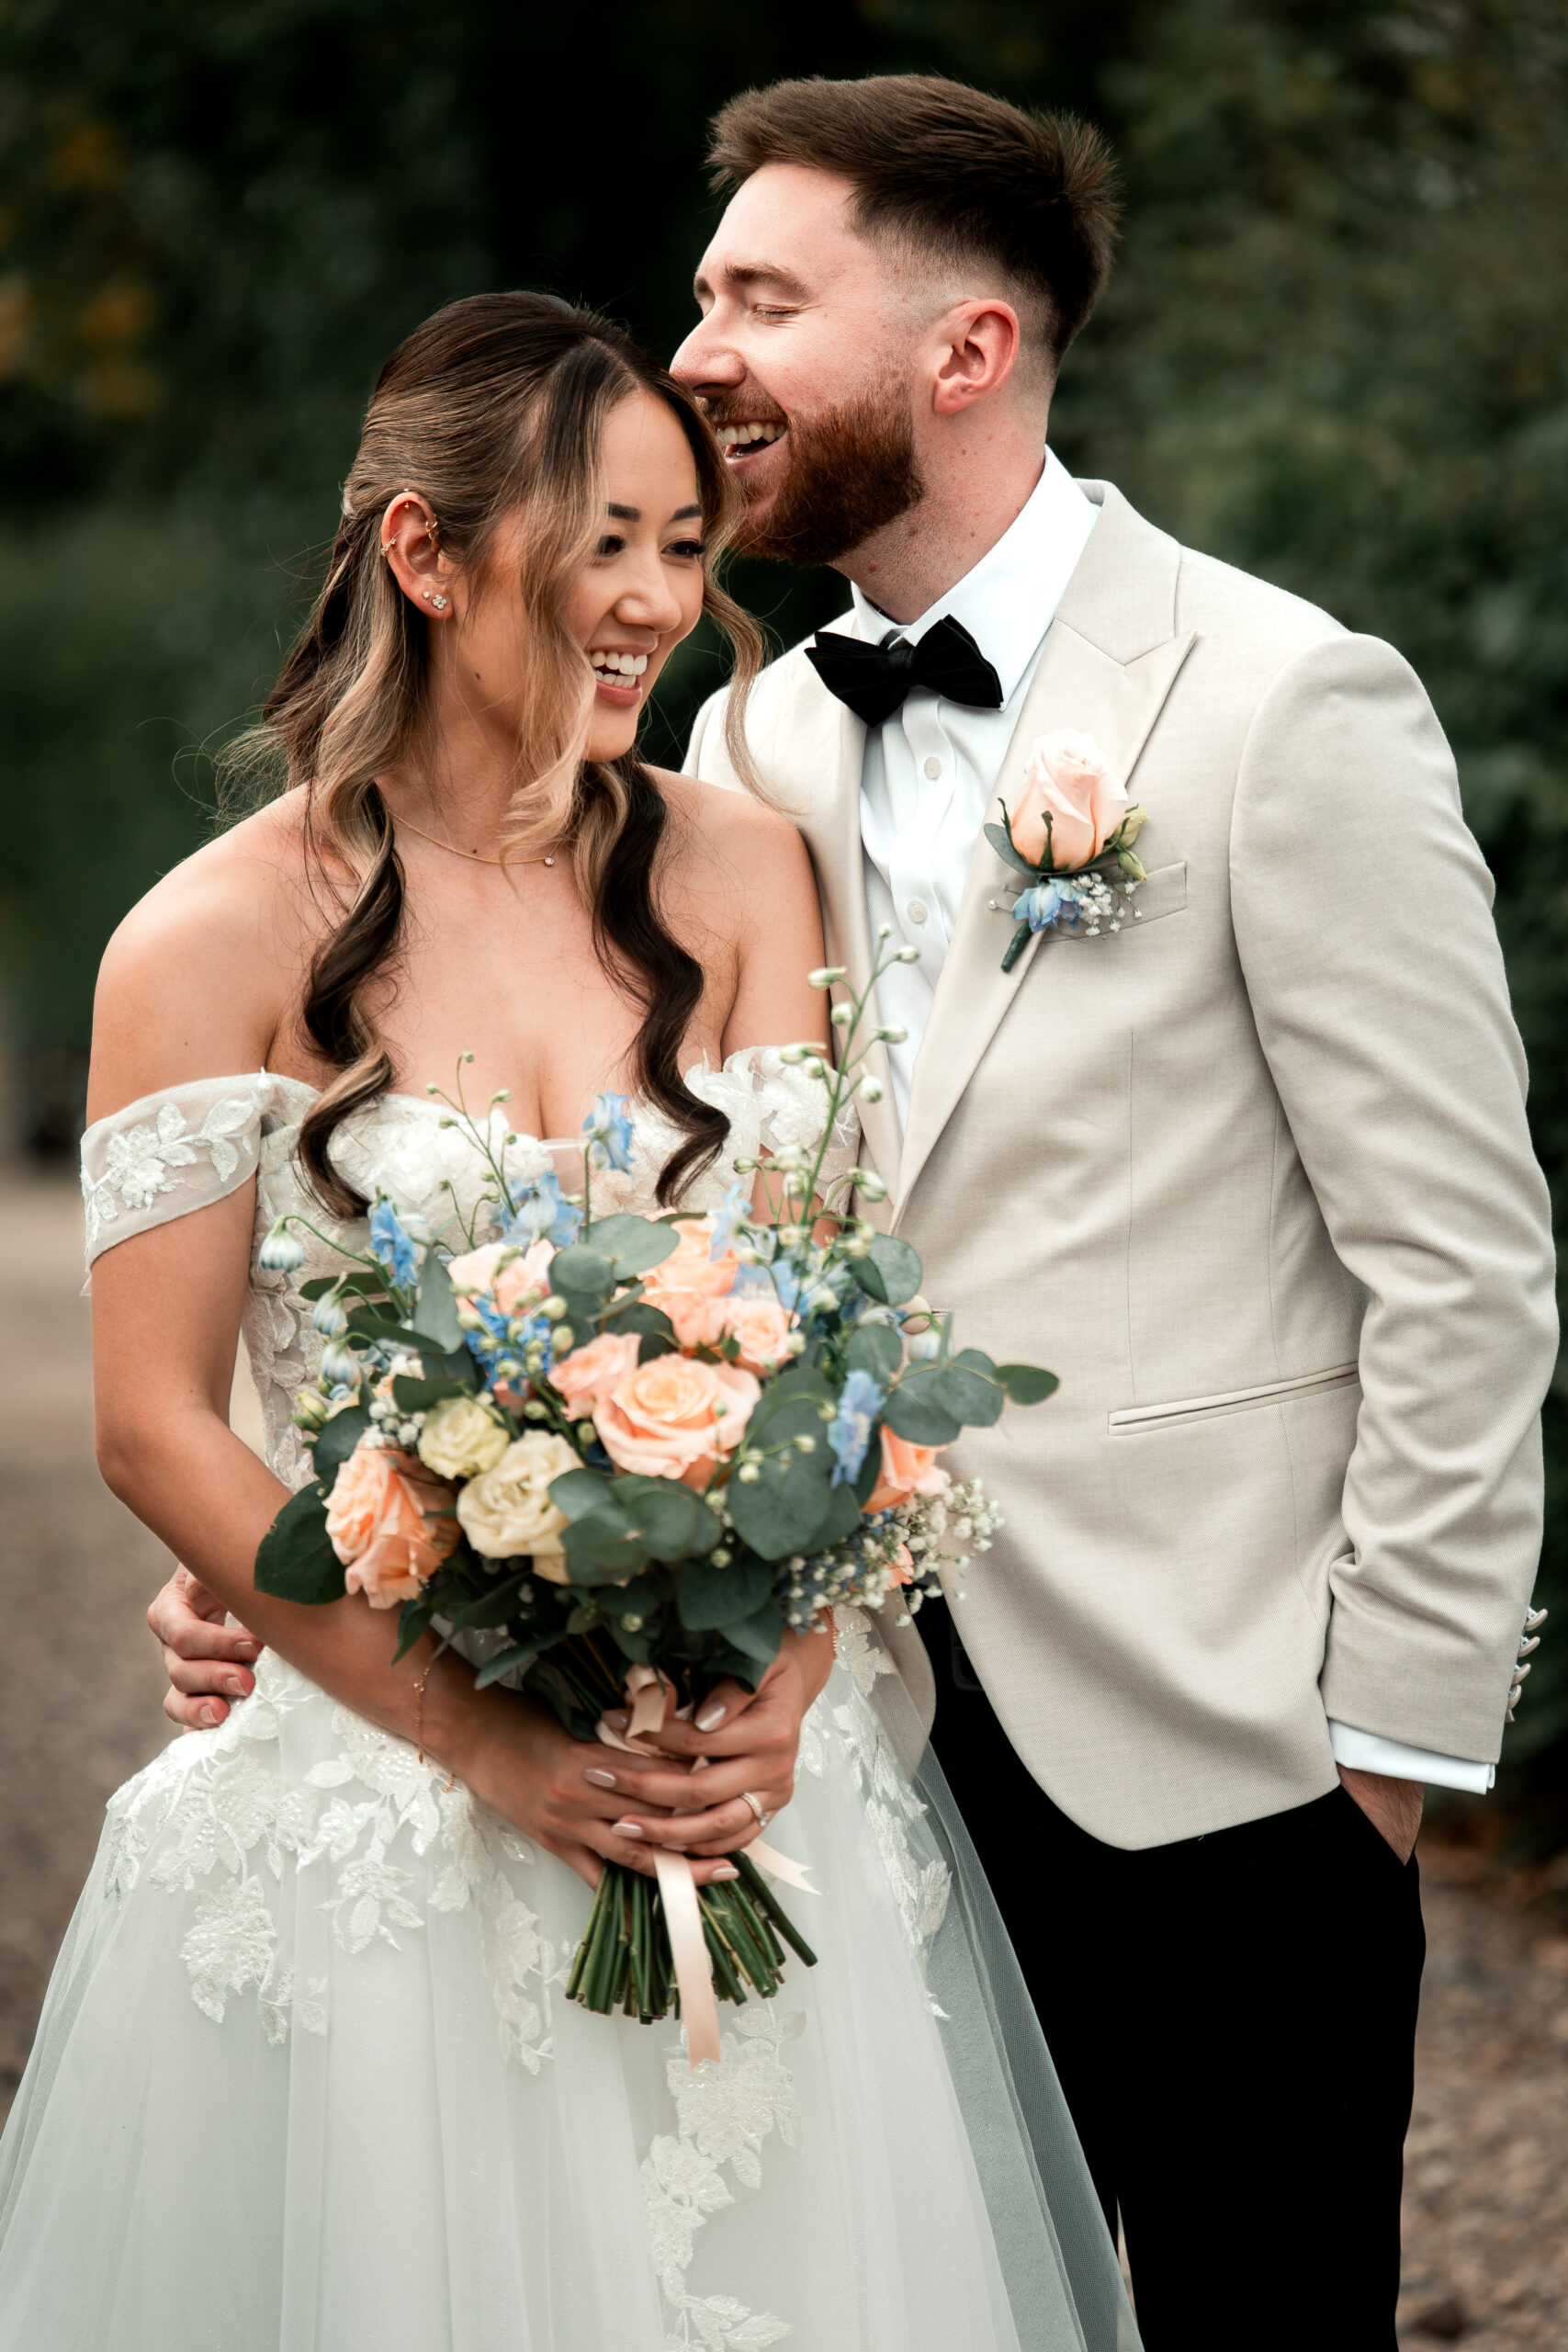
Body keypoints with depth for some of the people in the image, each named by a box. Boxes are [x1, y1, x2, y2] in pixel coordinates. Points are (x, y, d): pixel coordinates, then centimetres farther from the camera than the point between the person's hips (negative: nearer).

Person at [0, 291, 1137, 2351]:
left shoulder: (739, 878, 3)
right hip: (375, 1815, -3)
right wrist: (484, 1741, -14)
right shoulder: (223, 937, -7)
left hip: (743, 1784, 3)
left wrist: (787, 1685, -13)